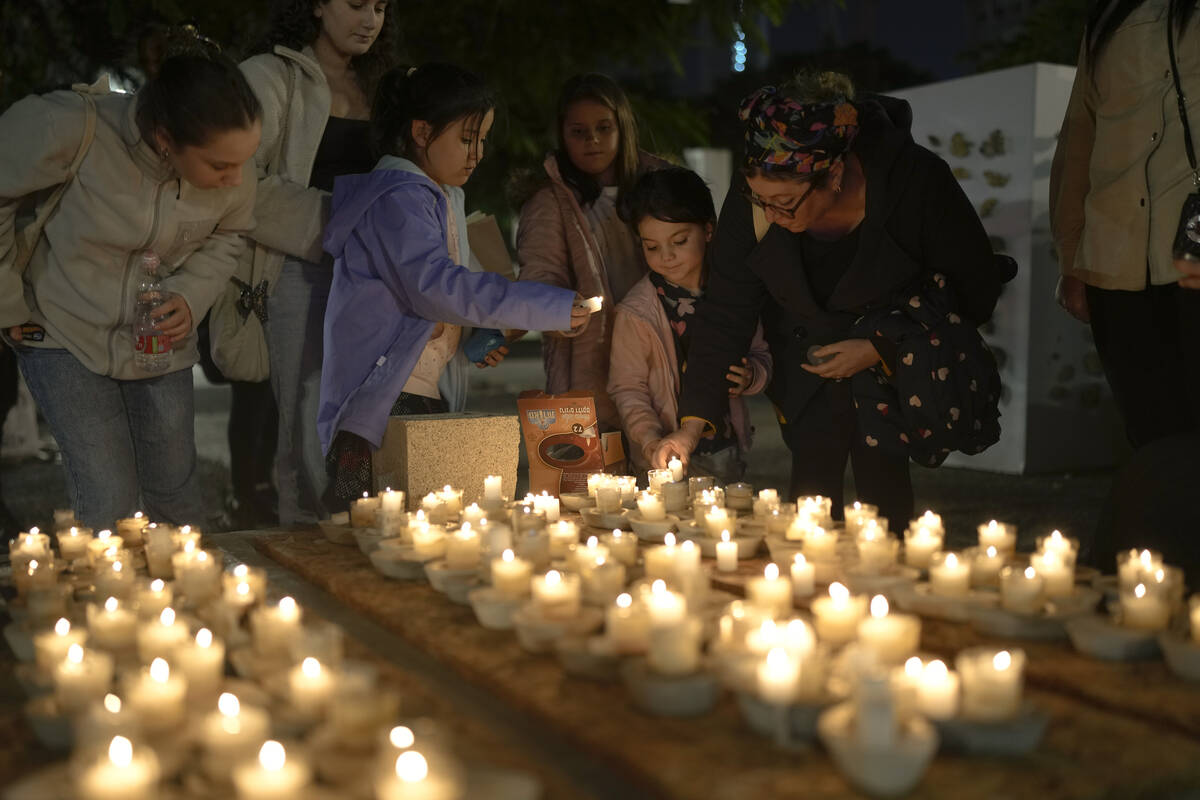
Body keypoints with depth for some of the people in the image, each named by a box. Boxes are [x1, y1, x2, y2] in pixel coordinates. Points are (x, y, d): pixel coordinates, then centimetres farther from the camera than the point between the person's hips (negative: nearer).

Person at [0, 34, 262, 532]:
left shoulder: (233, 167, -18)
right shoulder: (68, 129, -31)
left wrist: (191, 297, -13)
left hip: (161, 337, 3)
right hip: (66, 331, -3)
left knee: (176, 492, 10)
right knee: (109, 501, -7)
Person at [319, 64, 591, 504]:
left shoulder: (444, 198, 19)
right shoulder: (396, 198, -12)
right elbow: (433, 285, -26)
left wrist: (480, 339, 8)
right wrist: (555, 307, -25)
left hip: (431, 400, 9)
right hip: (380, 402, -9)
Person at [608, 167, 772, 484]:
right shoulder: (635, 313, -12)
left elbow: (760, 354, 12)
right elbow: (627, 389, -8)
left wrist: (750, 377, -10)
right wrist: (651, 441, -22)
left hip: (728, 450, 4)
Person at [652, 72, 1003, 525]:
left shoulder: (919, 183, -29)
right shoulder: (750, 197, -23)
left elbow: (975, 292, -16)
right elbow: (725, 311, -17)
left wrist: (880, 350, -24)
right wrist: (692, 424, -23)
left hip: (895, 356, -2)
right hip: (805, 363, 2)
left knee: (882, 481, -10)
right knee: (811, 487, 0)